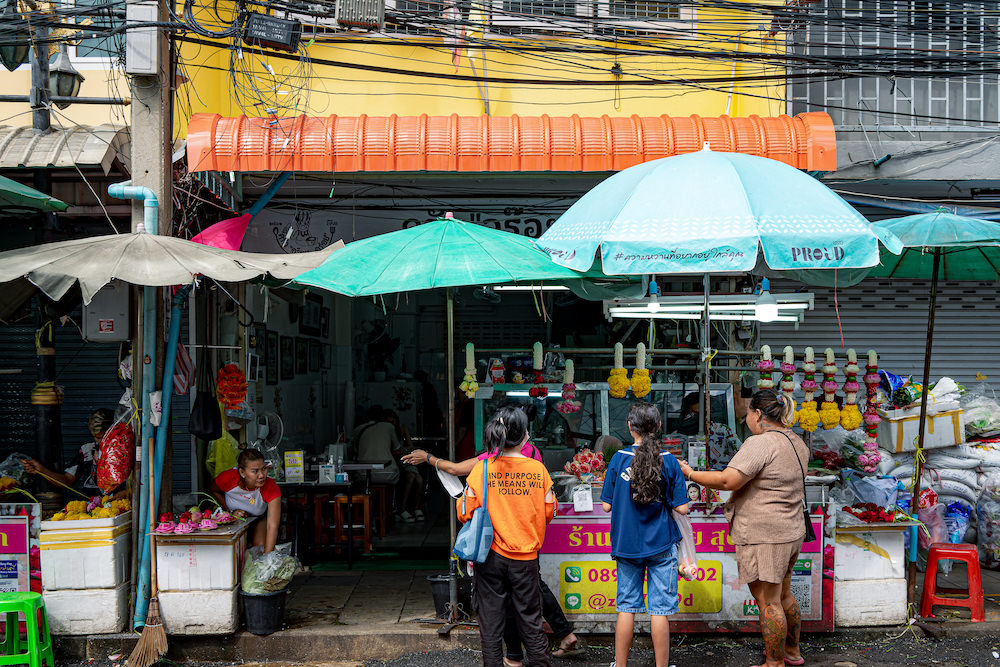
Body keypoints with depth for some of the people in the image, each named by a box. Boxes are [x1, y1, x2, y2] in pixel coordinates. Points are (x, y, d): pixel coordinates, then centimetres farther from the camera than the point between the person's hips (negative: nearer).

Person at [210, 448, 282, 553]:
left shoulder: (272, 488, -39)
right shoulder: (229, 478, -34)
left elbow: (272, 527, -42)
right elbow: (214, 491, -7)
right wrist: (231, 511, -17)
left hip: (260, 517, -1)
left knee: (260, 546, -18)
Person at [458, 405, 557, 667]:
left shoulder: (482, 469, -9)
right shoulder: (538, 470, -7)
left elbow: (465, 514, -6)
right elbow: (549, 512, 3)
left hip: (491, 556, 0)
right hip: (526, 557, 1)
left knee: (490, 624, 9)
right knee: (530, 621, 12)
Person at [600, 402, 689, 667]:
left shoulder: (619, 459, -6)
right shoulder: (668, 461, -8)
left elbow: (606, 506, -3)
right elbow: (682, 508, -7)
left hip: (627, 544, 1)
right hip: (661, 545, -1)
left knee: (626, 606, 10)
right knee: (660, 609, 4)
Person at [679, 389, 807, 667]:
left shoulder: (760, 443, -20)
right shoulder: (796, 442, 10)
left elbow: (728, 480, -26)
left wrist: (690, 473, -15)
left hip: (763, 536, -10)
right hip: (791, 532, 10)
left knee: (768, 601, 0)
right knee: (783, 595, 23)